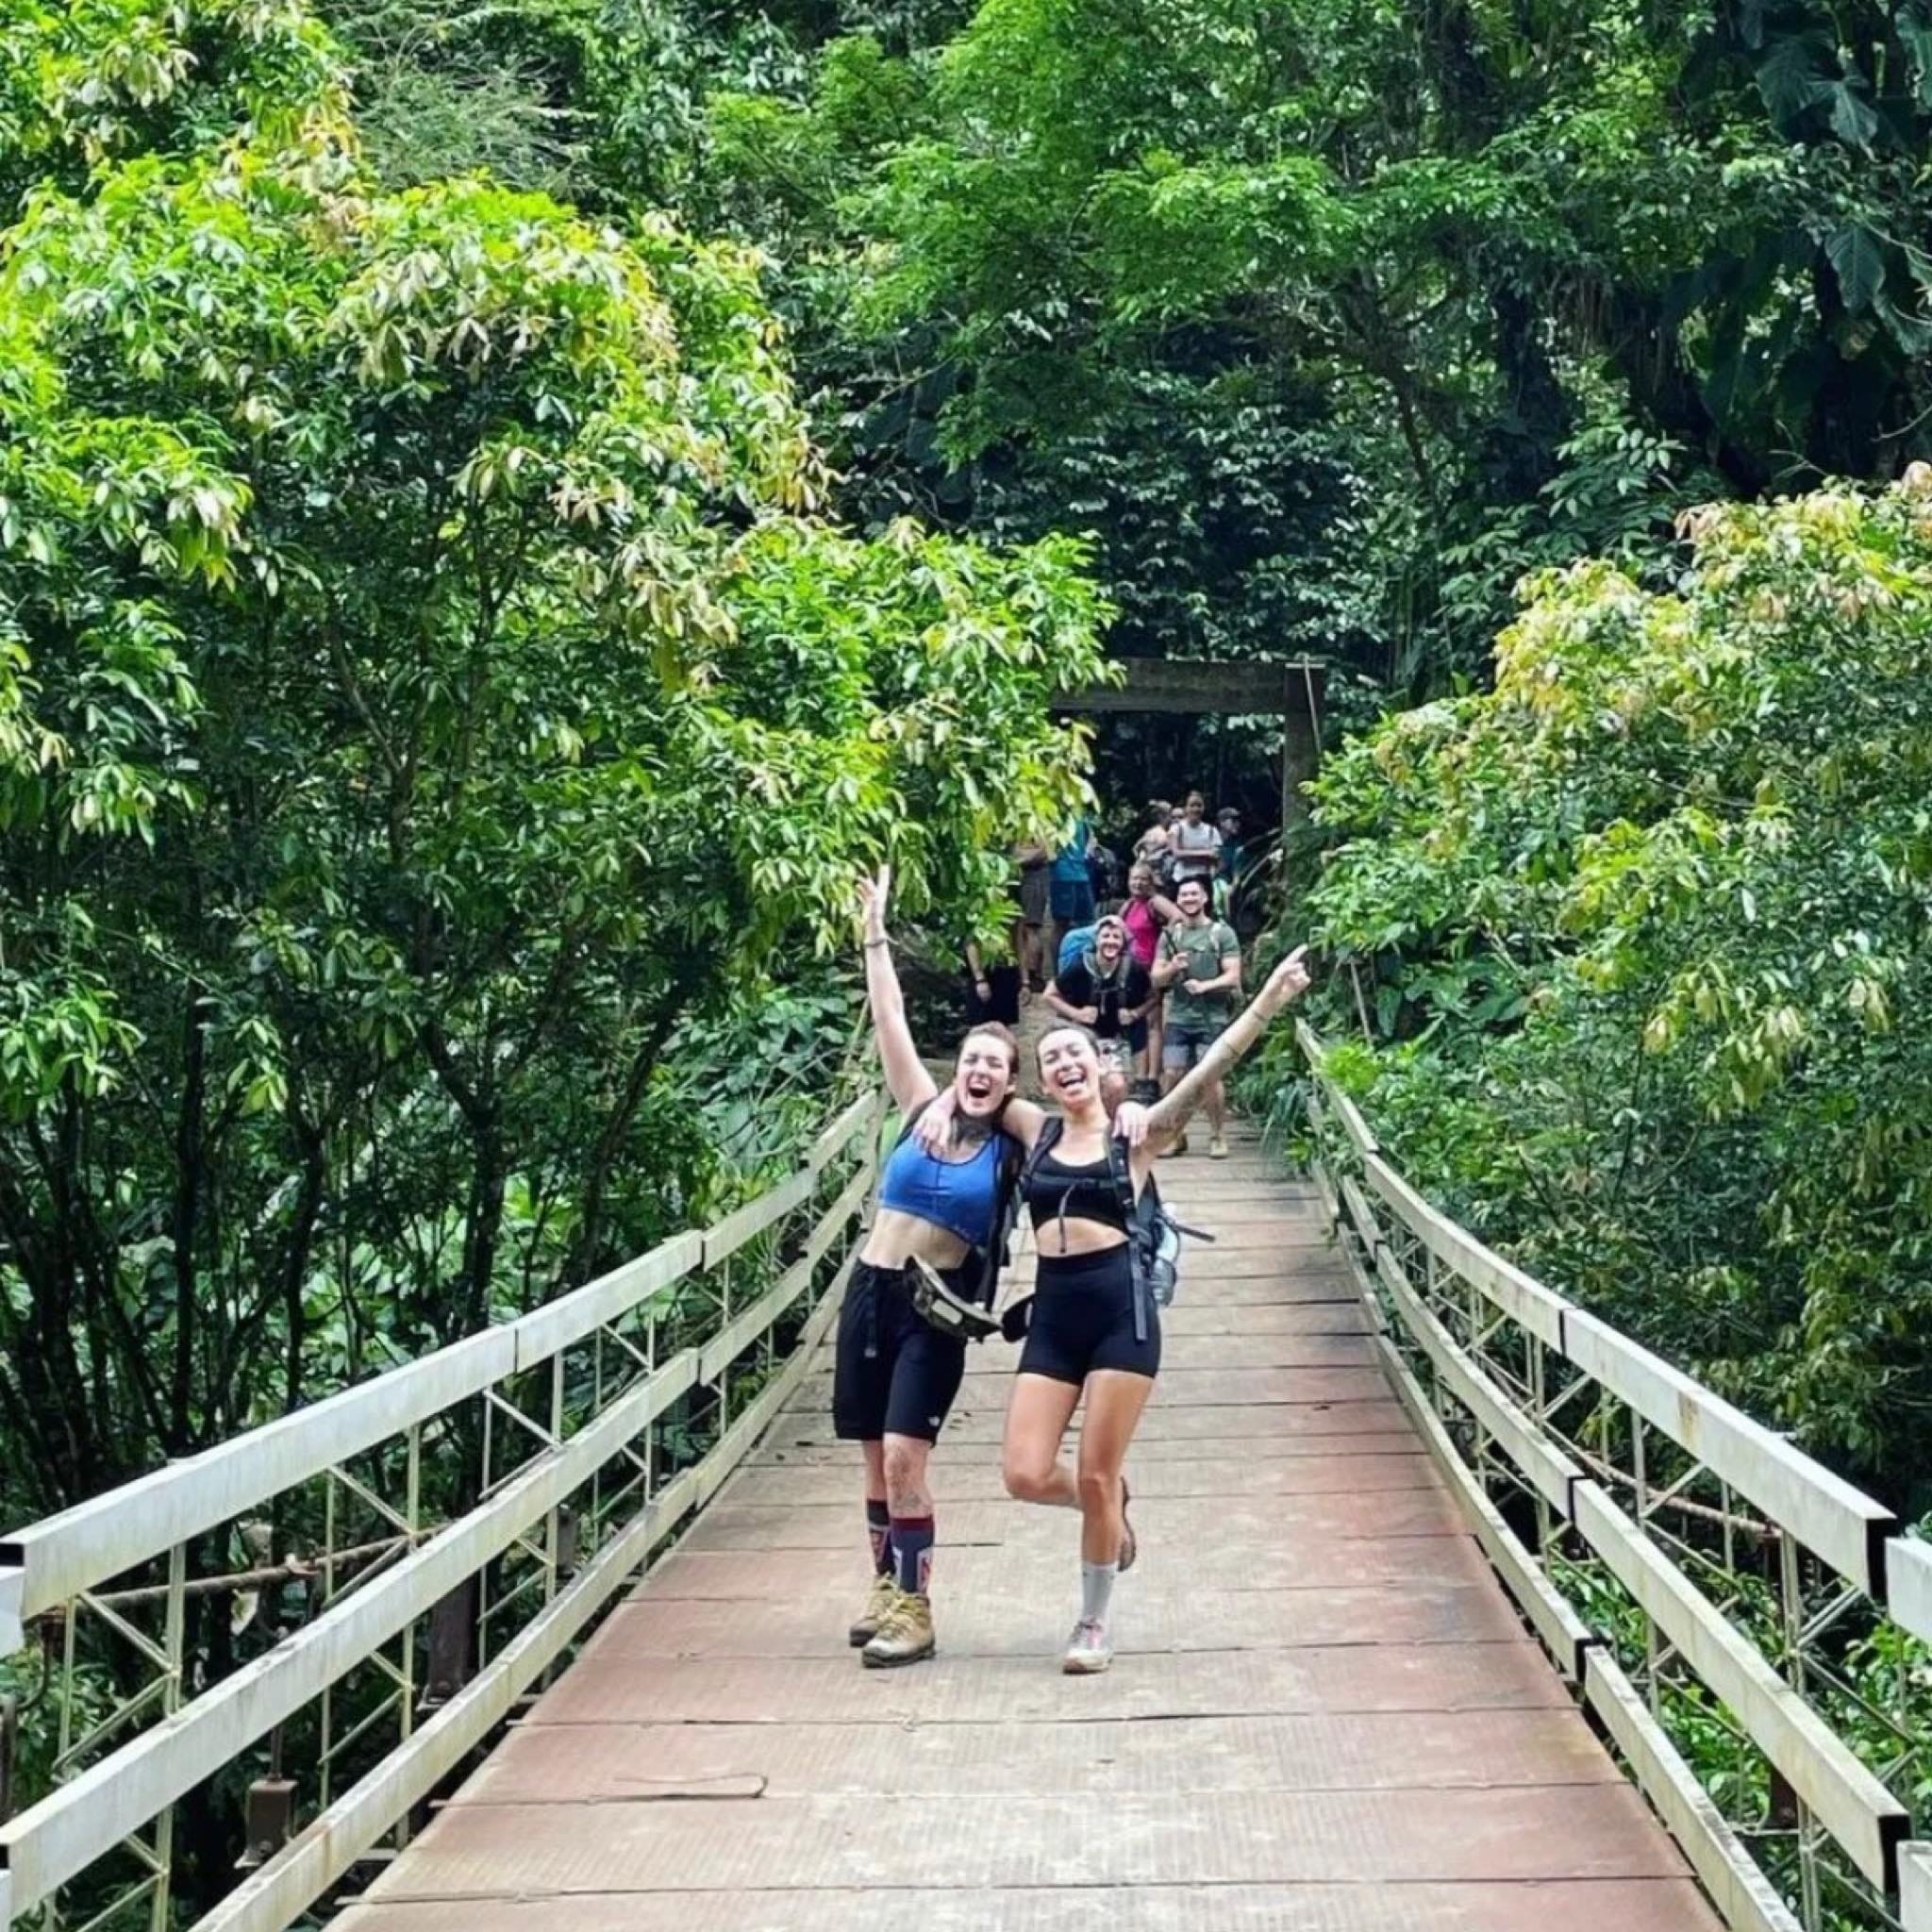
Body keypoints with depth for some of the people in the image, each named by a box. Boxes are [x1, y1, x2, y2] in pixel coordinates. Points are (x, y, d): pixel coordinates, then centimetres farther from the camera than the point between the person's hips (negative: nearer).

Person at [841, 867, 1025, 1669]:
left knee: (904, 1456, -13)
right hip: (870, 1290, 3)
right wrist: (876, 935, 3)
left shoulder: (1014, 1144, -1)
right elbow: (889, 1019, 3)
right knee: (876, 1457, 9)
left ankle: (915, 1611, -4)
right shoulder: (924, 1110, 3)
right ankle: (885, 1587, 24)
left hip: (934, 1308, -3)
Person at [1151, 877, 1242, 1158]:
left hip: (1212, 1018, -3)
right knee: (1172, 1075, -3)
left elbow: (1233, 977, -5)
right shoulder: (1170, 935, 11)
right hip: (1178, 1017, 3)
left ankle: (1218, 1136, 4)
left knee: (1210, 1076, -10)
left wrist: (1205, 985, -21)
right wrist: (1172, 968, -11)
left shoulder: (1222, 933, 1)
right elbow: (1156, 979, 10)